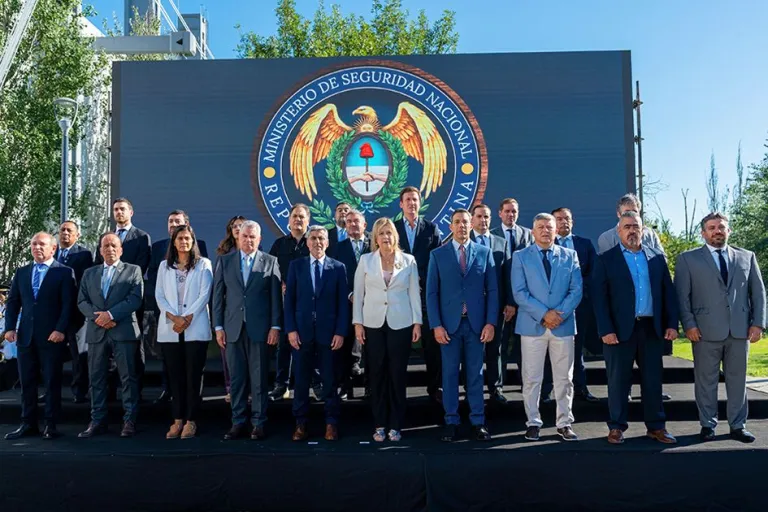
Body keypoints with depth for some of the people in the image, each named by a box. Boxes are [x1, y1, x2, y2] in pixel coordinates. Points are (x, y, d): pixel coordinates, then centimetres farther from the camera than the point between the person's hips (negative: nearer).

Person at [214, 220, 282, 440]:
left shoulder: (270, 262, 4)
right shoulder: (225, 261, 9)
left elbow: (276, 296, 1)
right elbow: (218, 295, 7)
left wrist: (275, 326, -6)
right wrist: (218, 326, 2)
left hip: (259, 328, -2)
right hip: (233, 327, 2)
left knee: (259, 379, 3)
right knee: (236, 378, 7)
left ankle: (258, 424, 11)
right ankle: (238, 423, 15)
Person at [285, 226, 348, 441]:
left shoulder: (338, 267, 4)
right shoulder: (296, 265, 6)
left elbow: (343, 302, 1)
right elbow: (289, 299, 3)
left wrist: (341, 332, -6)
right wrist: (290, 329, -5)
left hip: (329, 331, -1)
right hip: (302, 330, 1)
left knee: (329, 379, 6)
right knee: (301, 379, 6)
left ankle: (331, 423, 16)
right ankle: (300, 423, 17)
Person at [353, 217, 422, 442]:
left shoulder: (409, 261, 3)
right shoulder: (365, 260, 3)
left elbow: (414, 293, 3)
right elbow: (358, 293, 3)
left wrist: (417, 322, -2)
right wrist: (357, 323, -2)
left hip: (400, 324, 0)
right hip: (373, 324, 1)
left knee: (398, 374, 3)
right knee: (376, 374, 5)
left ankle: (395, 425, 14)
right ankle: (379, 425, 16)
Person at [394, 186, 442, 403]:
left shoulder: (432, 227, 6)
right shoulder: (393, 228, 7)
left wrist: (425, 280, -6)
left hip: (427, 291, 0)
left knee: (432, 342, 2)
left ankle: (435, 387, 13)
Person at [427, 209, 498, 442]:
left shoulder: (484, 252, 5)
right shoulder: (438, 254, 4)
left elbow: (492, 290, 4)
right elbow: (431, 292, 1)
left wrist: (491, 322, -4)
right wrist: (436, 325, -7)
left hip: (476, 323, 0)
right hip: (449, 323, 0)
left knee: (475, 373, 8)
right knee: (450, 373, 6)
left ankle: (478, 422, 17)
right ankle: (451, 422, 16)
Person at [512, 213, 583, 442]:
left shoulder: (570, 256, 9)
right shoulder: (521, 256, 3)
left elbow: (576, 290, 2)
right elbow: (519, 292, -6)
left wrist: (560, 313, -12)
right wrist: (543, 314, -14)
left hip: (563, 325, 2)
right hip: (532, 325, -2)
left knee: (564, 378, 8)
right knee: (532, 378, 4)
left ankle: (564, 423, 20)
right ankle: (533, 423, 16)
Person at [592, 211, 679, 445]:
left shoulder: (657, 257, 11)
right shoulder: (606, 259, 0)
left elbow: (668, 292, 10)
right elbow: (599, 297, -6)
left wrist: (672, 324, 1)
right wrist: (606, 330, -13)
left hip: (652, 328, 3)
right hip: (620, 329, -3)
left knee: (653, 380, 11)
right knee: (618, 381, 5)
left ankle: (656, 426, 22)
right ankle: (617, 427, 16)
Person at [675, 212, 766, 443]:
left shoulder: (747, 257, 13)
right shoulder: (688, 259, 5)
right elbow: (681, 295, 0)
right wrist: (689, 324, -9)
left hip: (740, 329, 3)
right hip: (706, 330, -2)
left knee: (737, 379, 9)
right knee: (706, 380, 4)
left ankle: (738, 426, 20)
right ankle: (708, 425, 15)